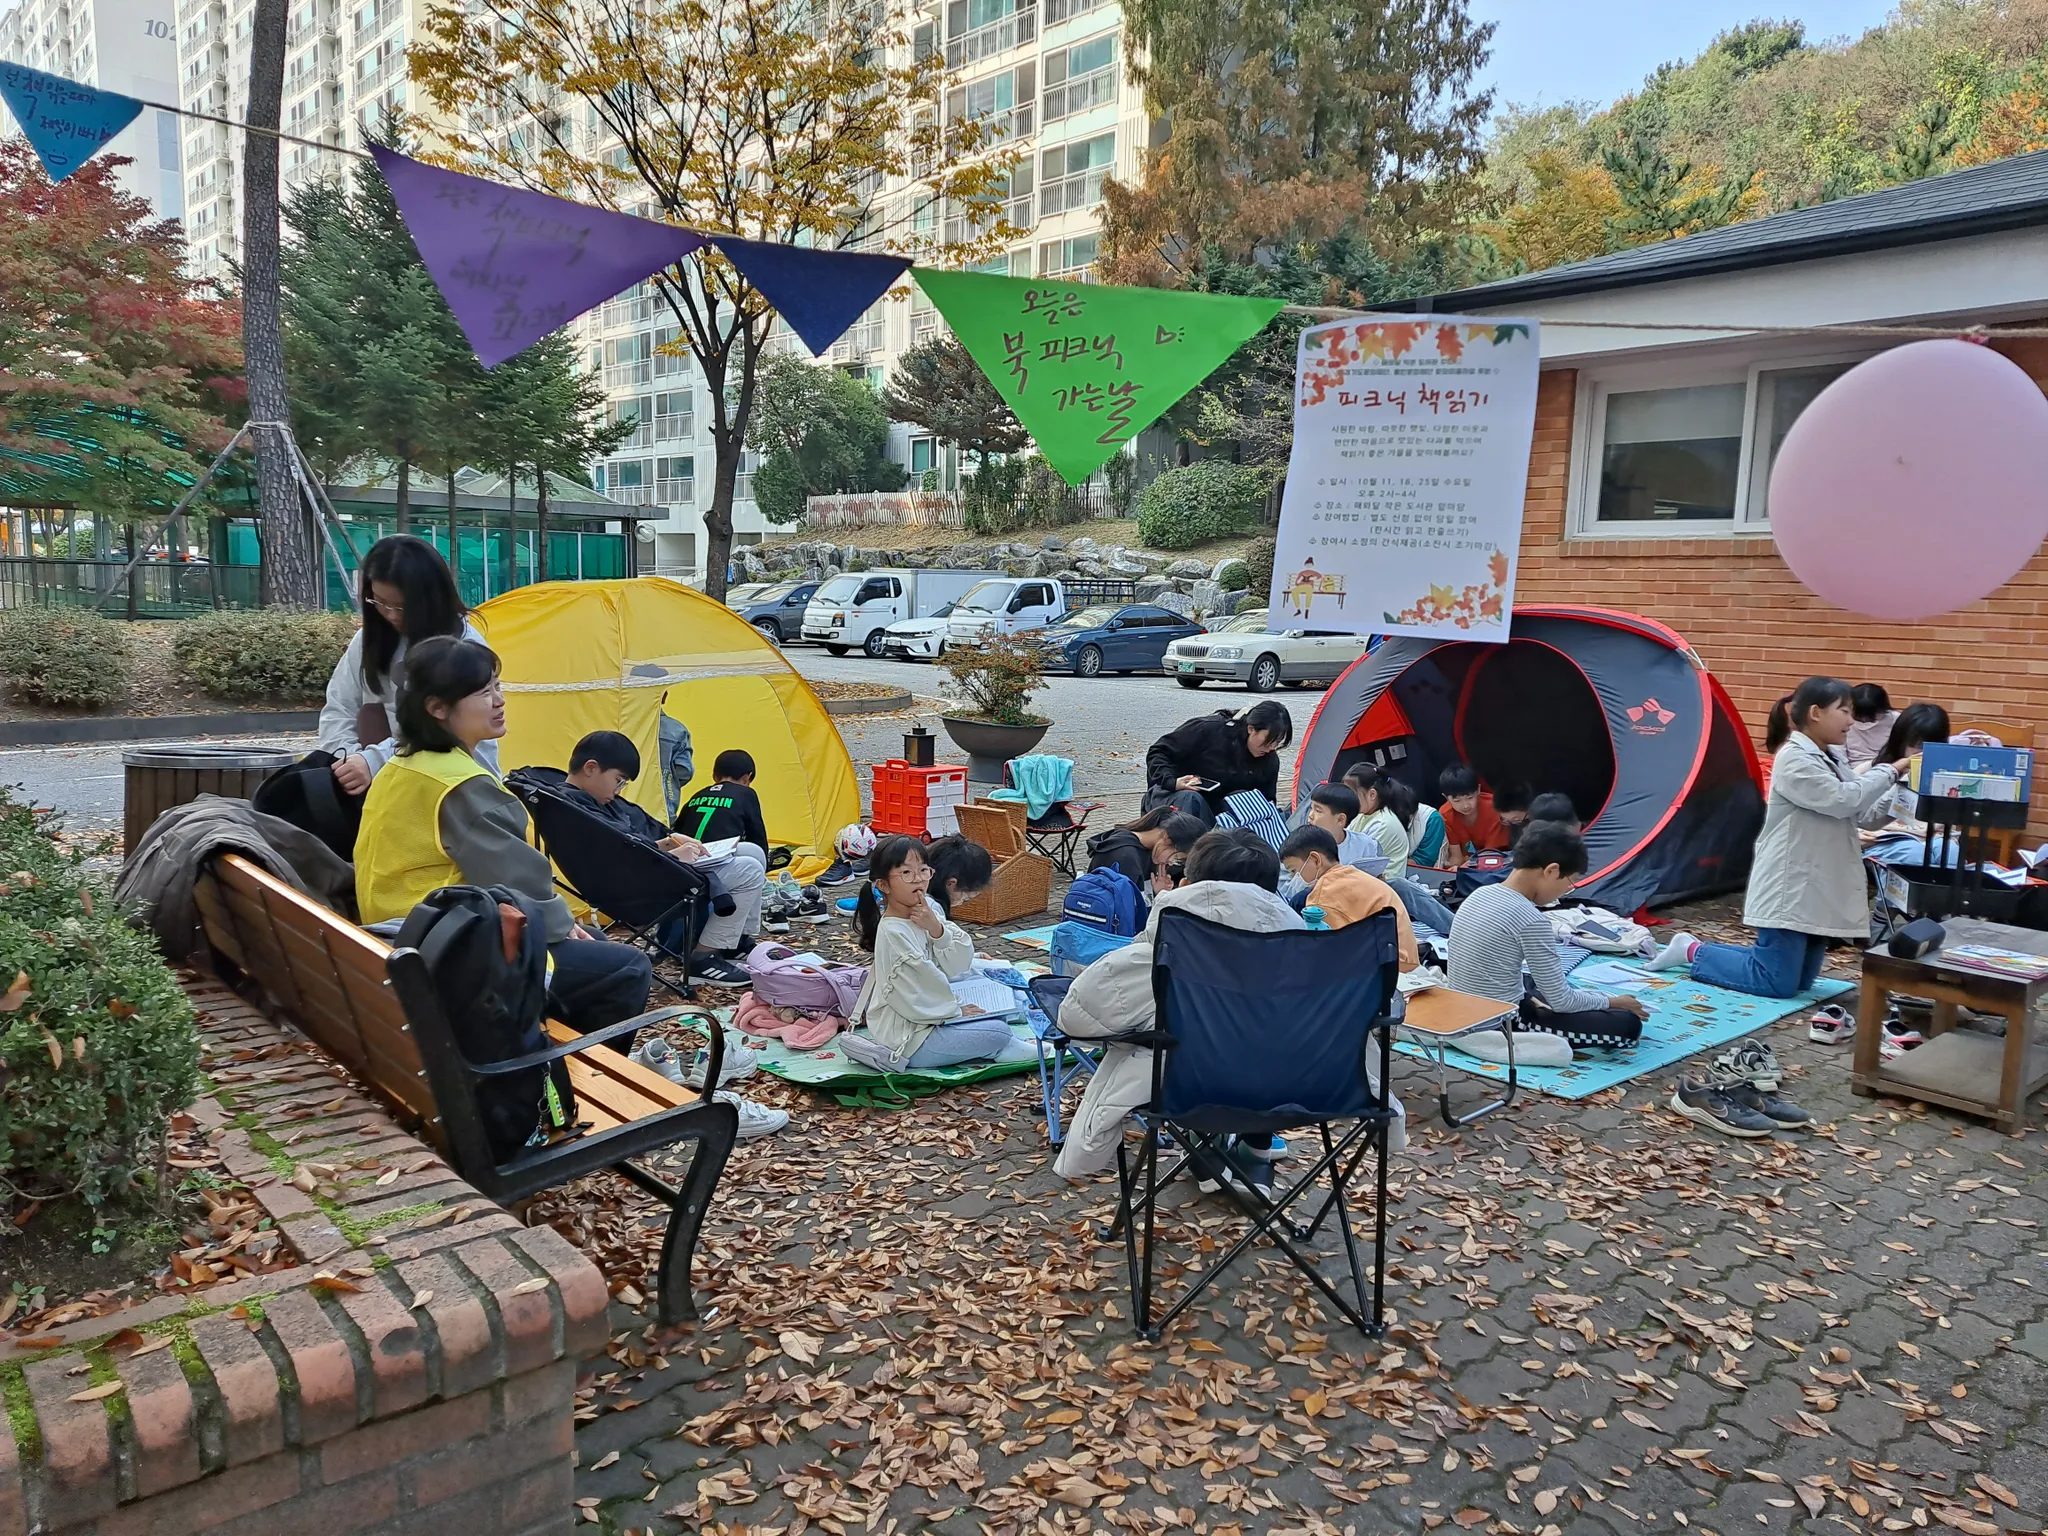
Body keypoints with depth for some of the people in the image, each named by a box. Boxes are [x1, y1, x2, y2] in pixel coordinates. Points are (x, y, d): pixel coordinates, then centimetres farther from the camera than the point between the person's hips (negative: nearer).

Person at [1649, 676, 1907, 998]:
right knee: (1779, 983, -7)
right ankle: (1693, 952, 10)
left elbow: (1864, 812, 15)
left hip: (1817, 889, 10)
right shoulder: (1794, 760, -15)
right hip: (1788, 890, -9)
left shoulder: (1832, 761, 13)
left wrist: (1900, 785, 3)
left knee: (1801, 980, 14)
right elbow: (1843, 801, -22)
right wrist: (1889, 771, -12)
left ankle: (1695, 949, 21)